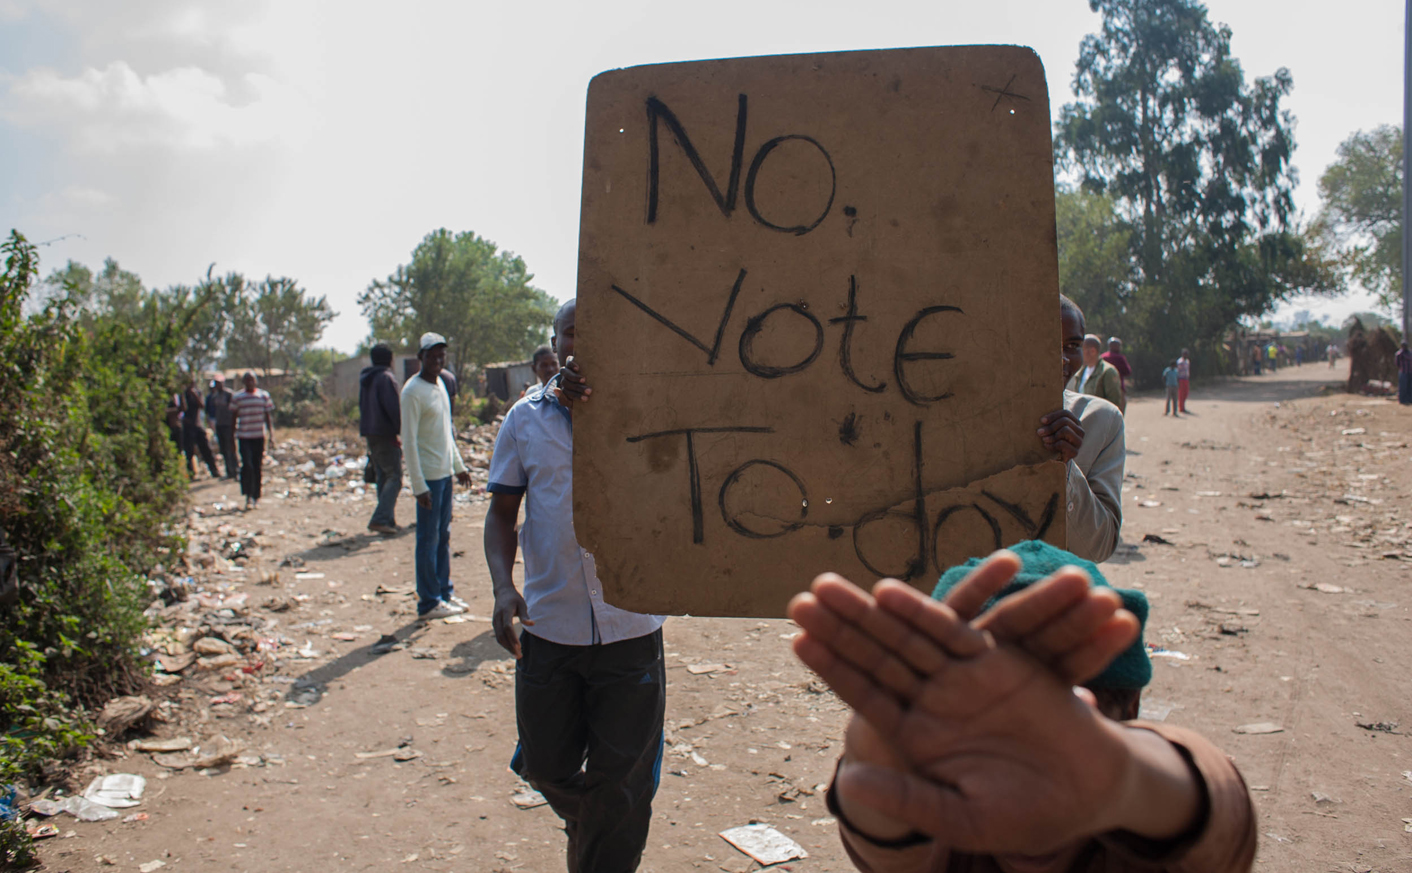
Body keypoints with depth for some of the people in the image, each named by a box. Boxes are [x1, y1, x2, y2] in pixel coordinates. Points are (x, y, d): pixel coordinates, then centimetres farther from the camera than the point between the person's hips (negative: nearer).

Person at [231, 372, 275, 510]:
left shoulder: (264, 395, 6)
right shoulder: (237, 398, 2)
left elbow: (268, 415, 9)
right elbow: (233, 417, 7)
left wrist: (271, 433, 1)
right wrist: (232, 437, 6)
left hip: (259, 436, 2)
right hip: (244, 437, -2)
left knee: (258, 467, 5)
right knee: (247, 465, -13)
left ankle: (256, 496, 16)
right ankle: (248, 496, -5)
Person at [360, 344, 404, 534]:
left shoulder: (365, 379, 14)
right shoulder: (386, 378, -13)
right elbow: (394, 409, -17)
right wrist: (404, 431, -12)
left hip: (370, 434, 9)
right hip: (385, 434, -9)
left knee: (381, 477, 12)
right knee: (394, 477, -7)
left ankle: (388, 520, 14)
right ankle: (380, 519, -16)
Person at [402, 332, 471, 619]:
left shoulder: (440, 384, 12)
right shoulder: (413, 391, -14)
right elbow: (409, 441, -17)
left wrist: (459, 466, 19)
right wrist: (418, 485, -19)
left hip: (445, 473, 8)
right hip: (428, 476, -8)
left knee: (444, 536, 14)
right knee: (429, 539, -2)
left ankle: (445, 592, 23)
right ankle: (428, 603, 6)